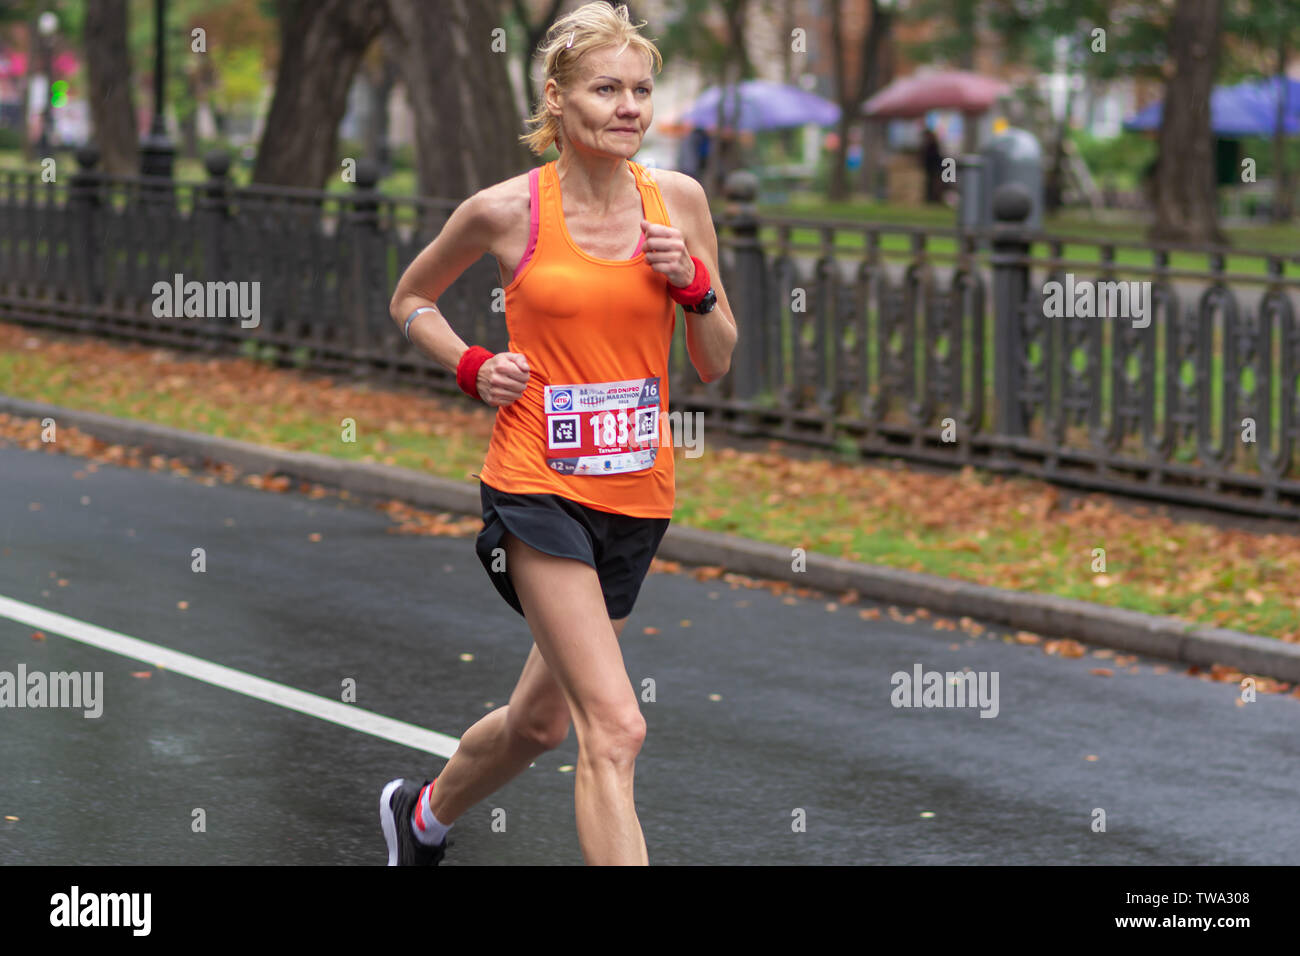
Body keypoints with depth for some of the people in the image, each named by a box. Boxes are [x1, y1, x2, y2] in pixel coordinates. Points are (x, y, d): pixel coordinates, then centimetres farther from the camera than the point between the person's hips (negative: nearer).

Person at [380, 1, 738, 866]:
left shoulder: (679, 200, 2)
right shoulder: (507, 211, -7)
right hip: (537, 488, -5)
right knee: (614, 729, -19)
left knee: (542, 718, 20)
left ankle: (425, 814, 50)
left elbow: (717, 362, 8)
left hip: (637, 493, 5)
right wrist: (472, 367, -5)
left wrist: (693, 283, -10)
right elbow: (411, 300, 11)